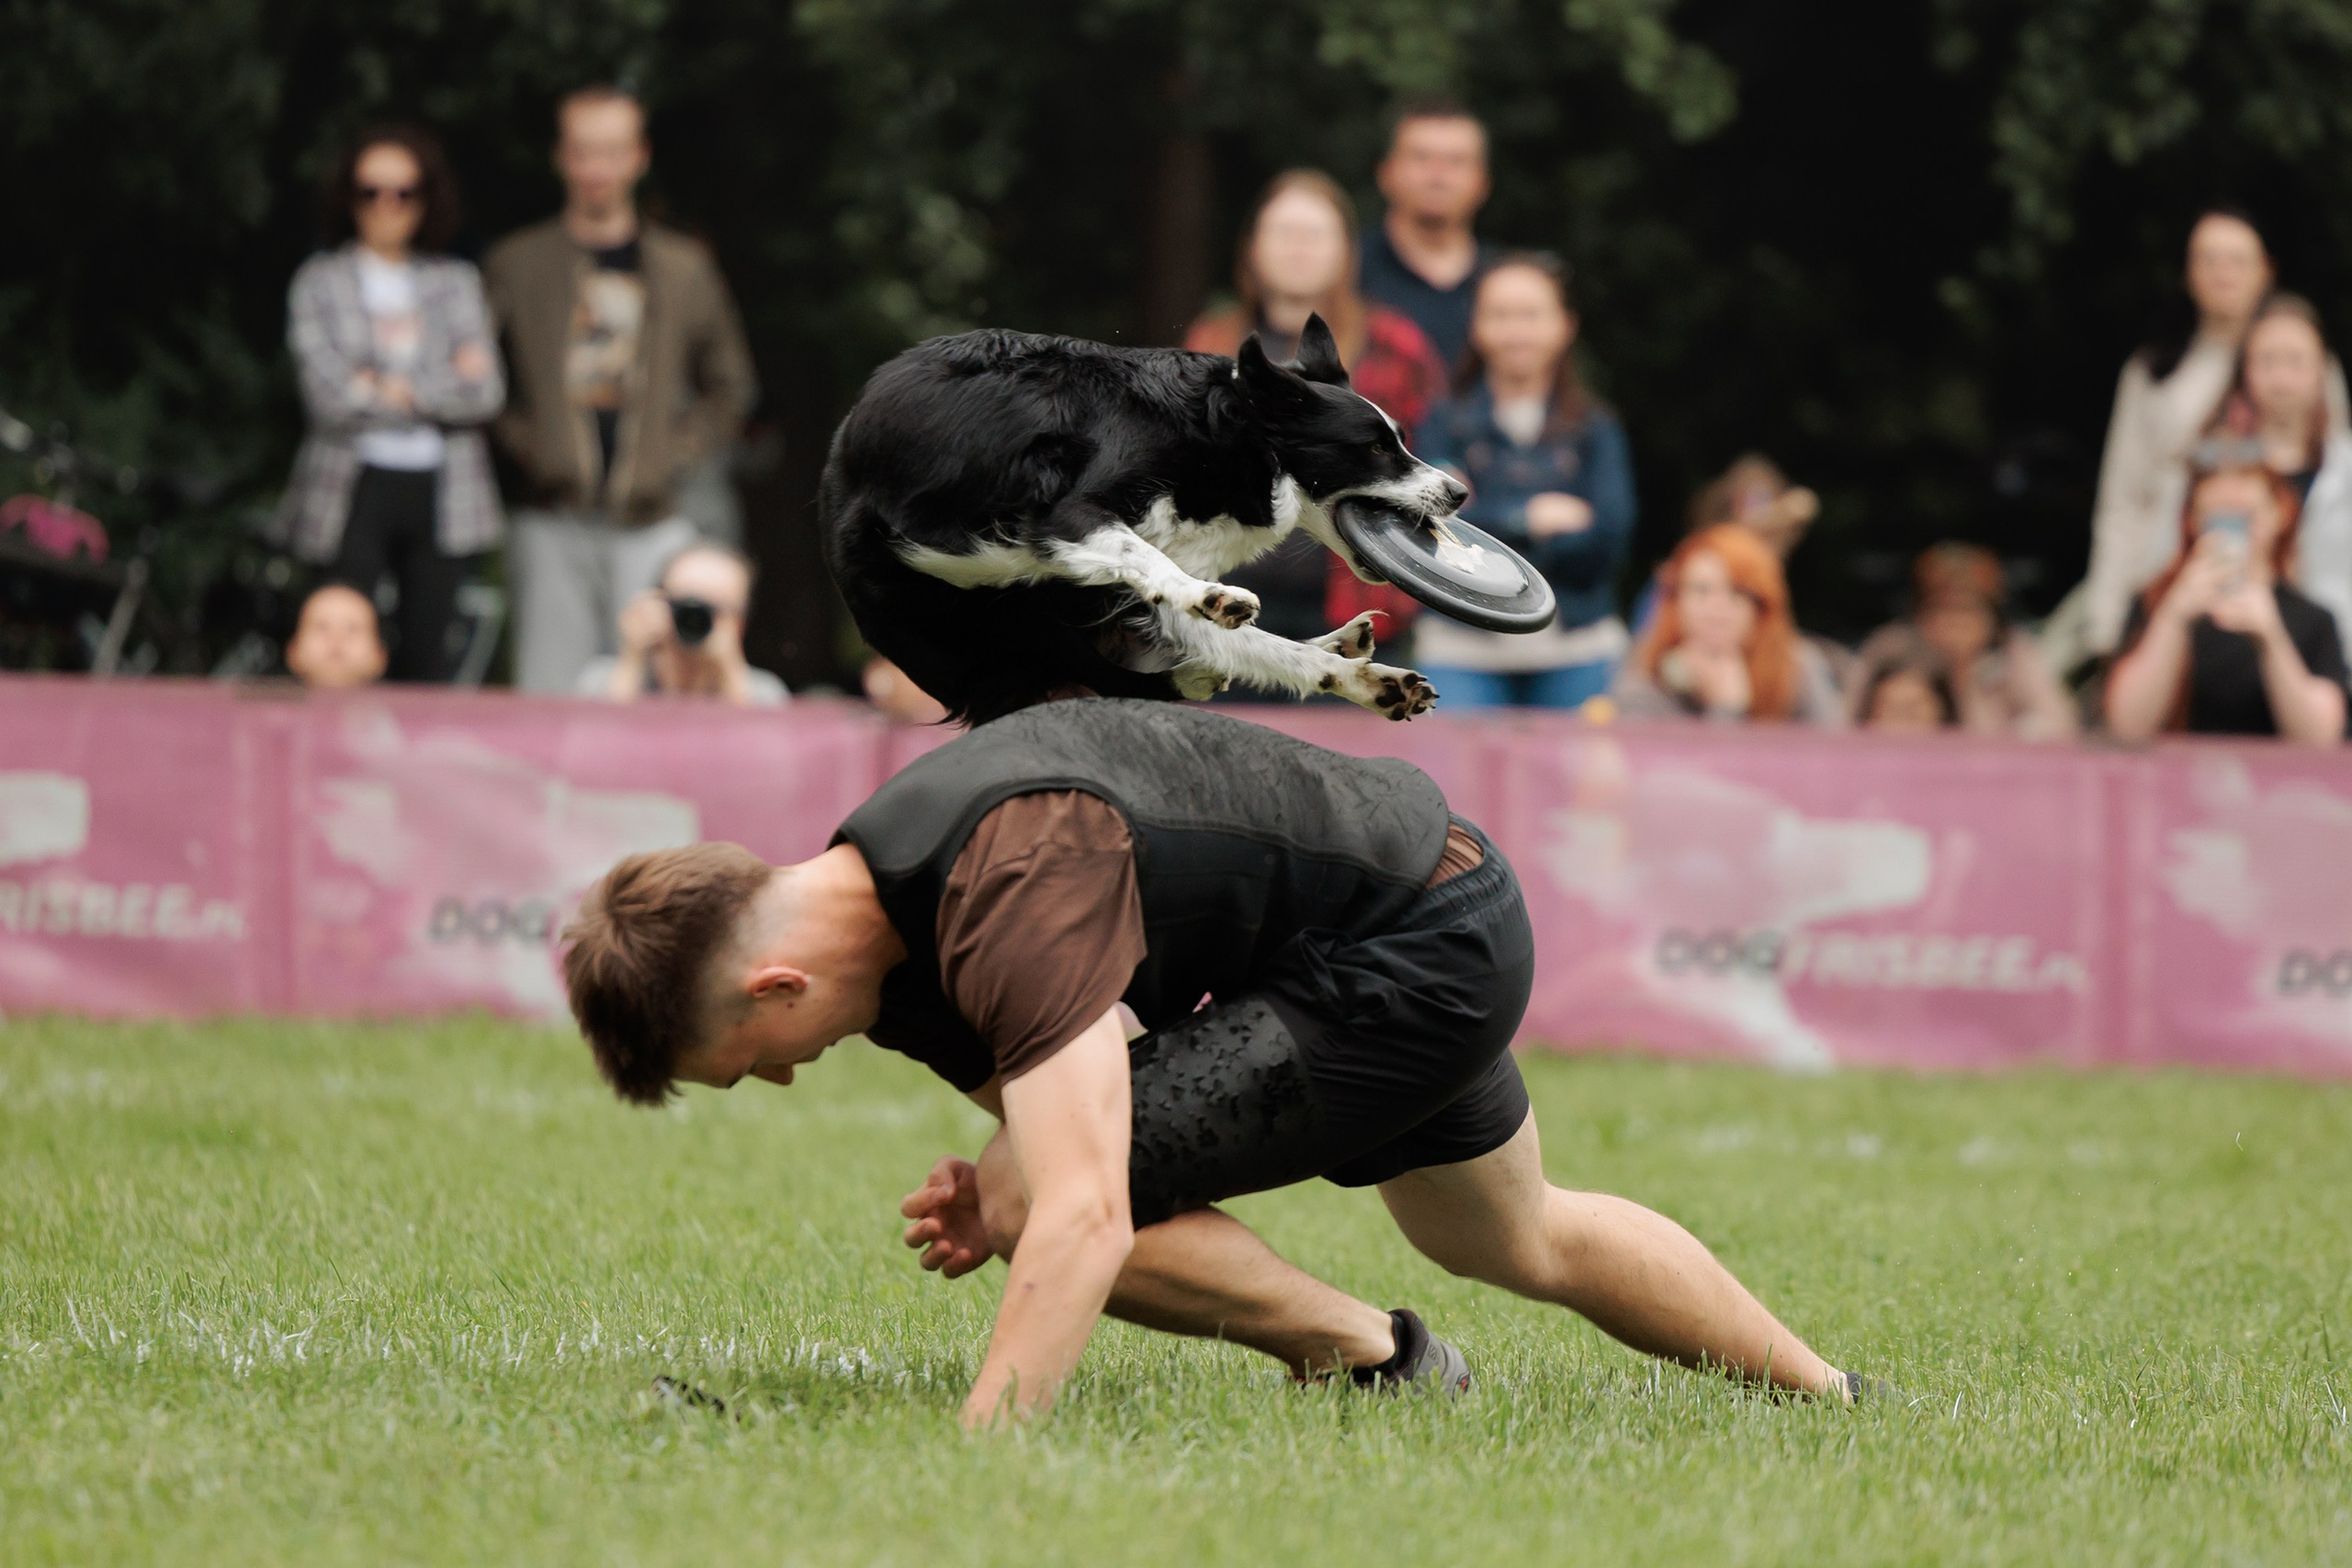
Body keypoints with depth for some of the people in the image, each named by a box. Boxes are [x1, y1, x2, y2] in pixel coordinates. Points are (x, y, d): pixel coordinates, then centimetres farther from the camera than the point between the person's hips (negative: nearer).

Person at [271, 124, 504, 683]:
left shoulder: (457, 284, 12)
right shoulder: (321, 282, 5)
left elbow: (486, 391, 0)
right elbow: (328, 392, -9)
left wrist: (397, 388, -8)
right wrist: (441, 387, -3)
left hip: (440, 490, 2)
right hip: (358, 486, -2)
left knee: (429, 654, 0)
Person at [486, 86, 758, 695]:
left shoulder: (684, 267, 10)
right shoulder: (518, 263, 8)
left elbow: (729, 386, 17)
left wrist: (679, 455, 3)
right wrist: (523, 442, -3)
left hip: (652, 523, 0)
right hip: (554, 524, 0)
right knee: (546, 701, -2)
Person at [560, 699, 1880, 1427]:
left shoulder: (1012, 895, -36)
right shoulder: (883, 928, -5)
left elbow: (1084, 1219, -45)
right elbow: (1061, 1101, 9)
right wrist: (993, 1193, -15)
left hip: (1421, 948, -10)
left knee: (1065, 1198, -17)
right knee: (1519, 1241, 33)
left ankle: (1379, 1363, 0)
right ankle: (1836, 1405, 51)